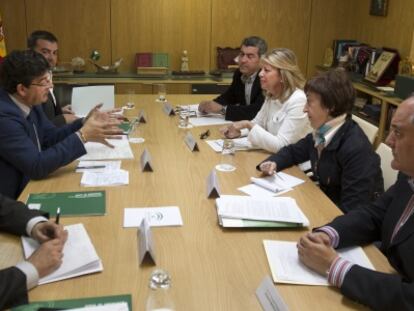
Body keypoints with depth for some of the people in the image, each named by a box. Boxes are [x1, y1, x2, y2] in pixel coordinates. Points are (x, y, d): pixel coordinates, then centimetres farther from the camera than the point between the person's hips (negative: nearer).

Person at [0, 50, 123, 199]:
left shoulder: (27, 102, -2)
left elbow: (50, 137, 8)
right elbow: (36, 166, -28)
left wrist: (84, 123, -8)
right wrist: (82, 136, -27)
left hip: (28, 185, 7)